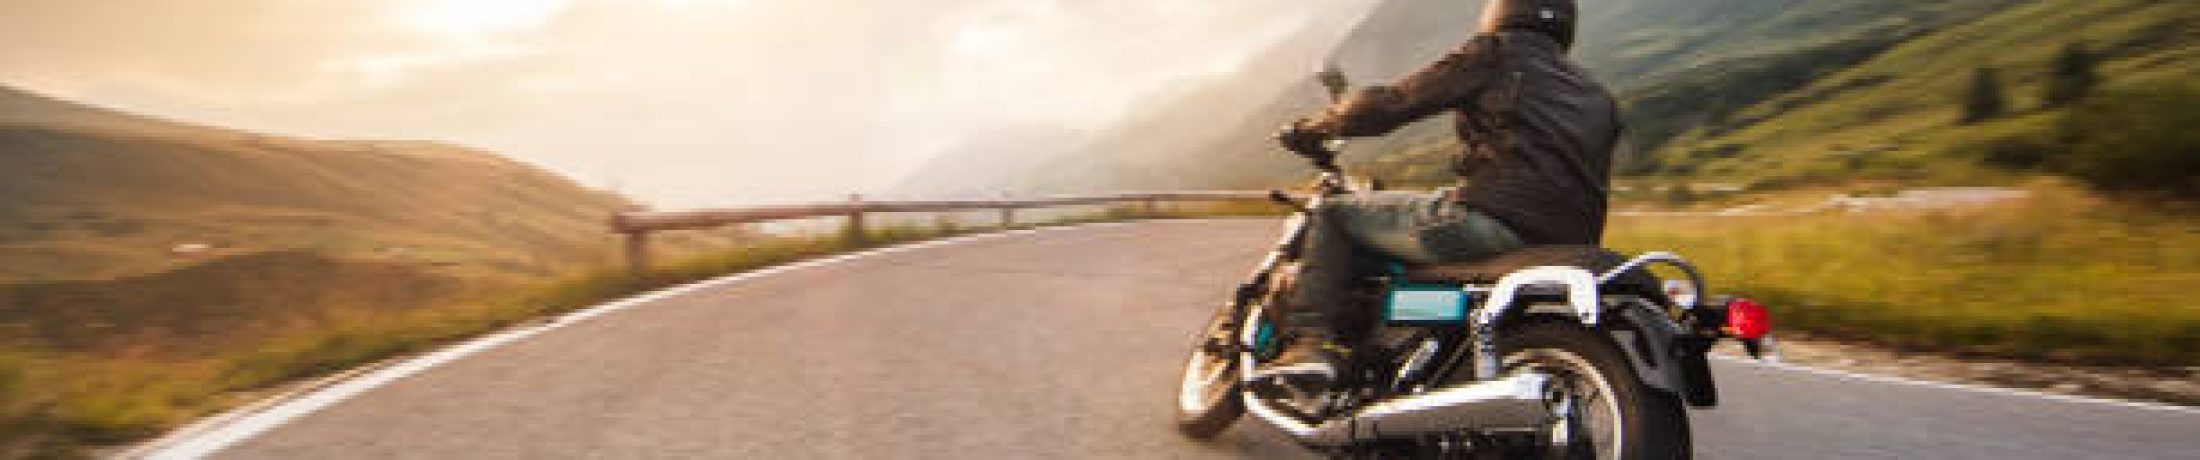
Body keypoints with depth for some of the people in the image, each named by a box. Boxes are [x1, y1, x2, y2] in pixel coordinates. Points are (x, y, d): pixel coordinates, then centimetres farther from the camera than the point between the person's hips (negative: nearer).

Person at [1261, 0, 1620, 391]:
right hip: (1567, 249, 7)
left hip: (1493, 218, -7)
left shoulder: (1495, 55, 8)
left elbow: (1393, 103, 7)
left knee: (1336, 214, 6)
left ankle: (1311, 342, -9)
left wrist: (1311, 128, 20)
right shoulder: (1599, 100, 25)